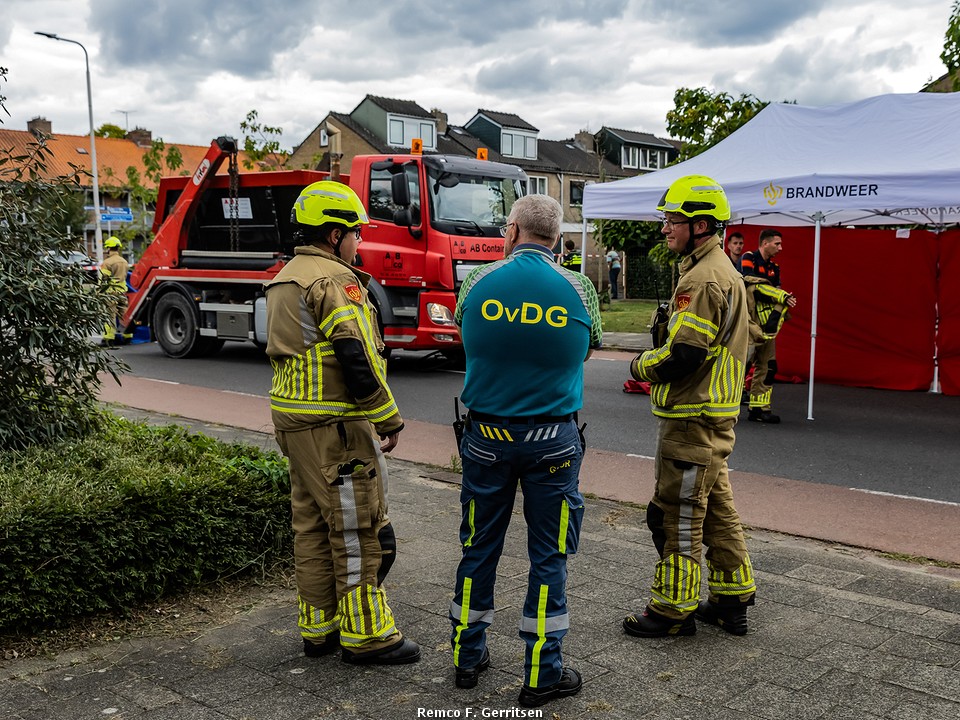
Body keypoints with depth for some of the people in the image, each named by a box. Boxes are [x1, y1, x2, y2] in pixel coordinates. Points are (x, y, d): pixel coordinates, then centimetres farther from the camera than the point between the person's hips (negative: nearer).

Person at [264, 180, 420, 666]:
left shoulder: (285, 279, 16)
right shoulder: (334, 281, -15)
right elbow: (357, 358, -22)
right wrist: (388, 420, -14)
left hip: (293, 419, 10)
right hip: (335, 425, -10)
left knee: (313, 525, 15)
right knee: (358, 528, -1)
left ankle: (318, 629, 25)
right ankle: (365, 635, 8)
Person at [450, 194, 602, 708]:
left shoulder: (477, 284, -5)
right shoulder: (576, 289, -7)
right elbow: (587, 348, 7)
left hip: (487, 437, 2)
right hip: (552, 442, -1)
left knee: (480, 547, 15)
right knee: (548, 555, 7)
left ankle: (468, 655, 27)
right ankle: (542, 674, 14)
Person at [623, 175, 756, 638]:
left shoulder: (703, 279, -19)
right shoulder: (722, 271, 16)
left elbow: (682, 354, -25)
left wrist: (641, 365, -7)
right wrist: (656, 358, 12)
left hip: (690, 418, -11)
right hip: (715, 414, 11)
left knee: (677, 512, -2)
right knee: (716, 506, 17)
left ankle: (673, 608, 8)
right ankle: (732, 599, 27)